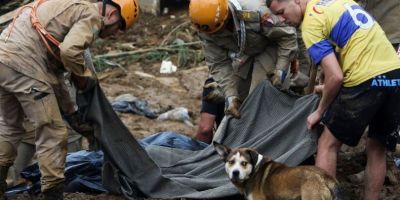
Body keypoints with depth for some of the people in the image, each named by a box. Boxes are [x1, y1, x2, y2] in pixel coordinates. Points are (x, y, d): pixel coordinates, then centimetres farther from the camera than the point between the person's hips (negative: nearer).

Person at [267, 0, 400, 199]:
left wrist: (319, 112, 2)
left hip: (366, 80, -8)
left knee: (327, 145, 6)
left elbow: (336, 76, -13)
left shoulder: (311, 24, -7)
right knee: (377, 148, 18)